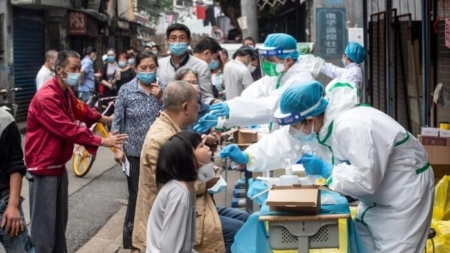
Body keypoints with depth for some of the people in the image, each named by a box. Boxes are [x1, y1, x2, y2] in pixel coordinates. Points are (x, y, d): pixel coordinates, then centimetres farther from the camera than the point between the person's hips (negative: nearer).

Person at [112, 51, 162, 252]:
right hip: (134, 152, -2)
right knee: (136, 195, 3)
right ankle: (132, 236, 16)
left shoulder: (162, 90, 1)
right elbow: (117, 121, -2)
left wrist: (160, 98, -14)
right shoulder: (126, 90, -5)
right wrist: (118, 148, -7)